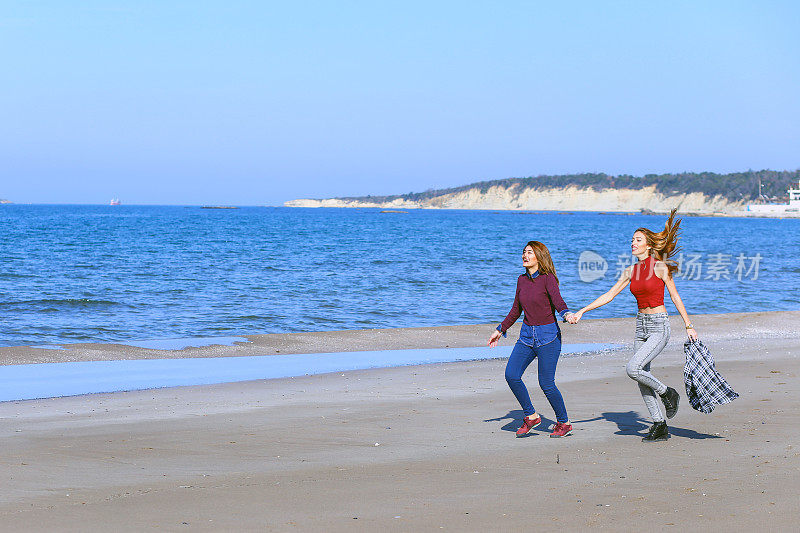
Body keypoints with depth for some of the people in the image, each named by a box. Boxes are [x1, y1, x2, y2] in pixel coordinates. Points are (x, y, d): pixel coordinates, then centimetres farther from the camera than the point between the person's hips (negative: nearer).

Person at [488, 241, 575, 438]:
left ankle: (564, 422, 15)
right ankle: (531, 416, 5)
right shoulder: (522, 280, 9)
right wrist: (500, 330, 22)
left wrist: (566, 314, -46)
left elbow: (558, 301, -25)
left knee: (546, 384, -6)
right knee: (511, 375, -10)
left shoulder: (548, 279, -10)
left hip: (548, 336, -6)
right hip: (527, 336, 6)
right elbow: (516, 310, 20)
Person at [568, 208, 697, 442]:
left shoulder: (660, 267, -9)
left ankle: (667, 393, 2)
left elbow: (675, 298, -4)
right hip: (641, 326, 7)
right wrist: (581, 311, 5)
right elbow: (609, 295, 10)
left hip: (659, 327, -7)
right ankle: (660, 426, 14)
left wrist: (689, 326, -4)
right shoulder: (631, 271, 9)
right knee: (642, 380, 5)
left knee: (633, 369, -21)